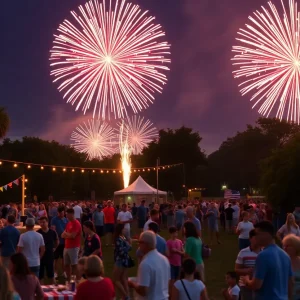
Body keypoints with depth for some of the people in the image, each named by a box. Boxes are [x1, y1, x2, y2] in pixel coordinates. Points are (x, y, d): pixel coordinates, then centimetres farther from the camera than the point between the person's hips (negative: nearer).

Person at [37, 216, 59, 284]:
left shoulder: (52, 232, -3)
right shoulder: (38, 233, -10)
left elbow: (57, 241, 15)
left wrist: (54, 248, 9)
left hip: (50, 255, 2)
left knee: (51, 273, 14)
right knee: (40, 274, 6)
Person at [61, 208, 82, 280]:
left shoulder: (76, 223, -13)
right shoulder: (68, 223, 15)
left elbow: (72, 236, -21)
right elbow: (63, 235, 12)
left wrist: (65, 233, -3)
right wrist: (68, 235, -10)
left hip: (74, 247, -9)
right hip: (67, 247, 9)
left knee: (73, 264, -3)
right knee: (66, 264, 12)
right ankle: (68, 280, 22)